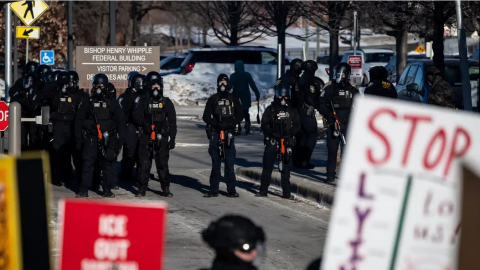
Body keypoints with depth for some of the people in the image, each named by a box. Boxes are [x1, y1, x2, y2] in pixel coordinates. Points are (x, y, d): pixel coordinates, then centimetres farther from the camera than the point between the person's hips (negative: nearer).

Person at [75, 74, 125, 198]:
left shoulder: (112, 104, 8)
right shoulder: (87, 104, 9)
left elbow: (120, 121, 9)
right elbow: (79, 121, 10)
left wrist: (120, 138, 2)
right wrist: (78, 138, 3)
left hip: (108, 139, 0)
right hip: (91, 138, 0)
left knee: (107, 164, 3)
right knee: (87, 164, -6)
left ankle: (107, 190, 10)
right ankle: (83, 190, -3)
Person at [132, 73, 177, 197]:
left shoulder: (166, 102, 8)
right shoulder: (143, 101, 7)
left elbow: (172, 122, 8)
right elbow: (137, 117, 2)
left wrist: (172, 138, 2)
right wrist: (145, 124, -16)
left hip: (162, 138, 0)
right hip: (146, 137, 0)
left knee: (162, 164, 0)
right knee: (144, 164, 0)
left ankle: (166, 189, 6)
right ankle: (142, 189, 5)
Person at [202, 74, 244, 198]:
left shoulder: (233, 99, 10)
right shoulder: (212, 99, 10)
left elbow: (240, 115, 10)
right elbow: (206, 117, 6)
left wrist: (232, 124, -8)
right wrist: (217, 124, -11)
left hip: (229, 133, -1)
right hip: (215, 133, 1)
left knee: (230, 163, -4)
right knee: (215, 163, 4)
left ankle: (231, 190, -1)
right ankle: (213, 190, 7)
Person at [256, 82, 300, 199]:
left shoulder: (292, 111, 12)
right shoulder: (270, 110, 6)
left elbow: (297, 126, 11)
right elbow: (264, 125, 2)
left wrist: (290, 133, -8)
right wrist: (273, 133, -13)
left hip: (287, 141, 1)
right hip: (272, 141, -1)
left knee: (286, 168, 2)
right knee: (267, 167, -2)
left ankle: (286, 192, 6)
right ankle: (263, 191, 4)